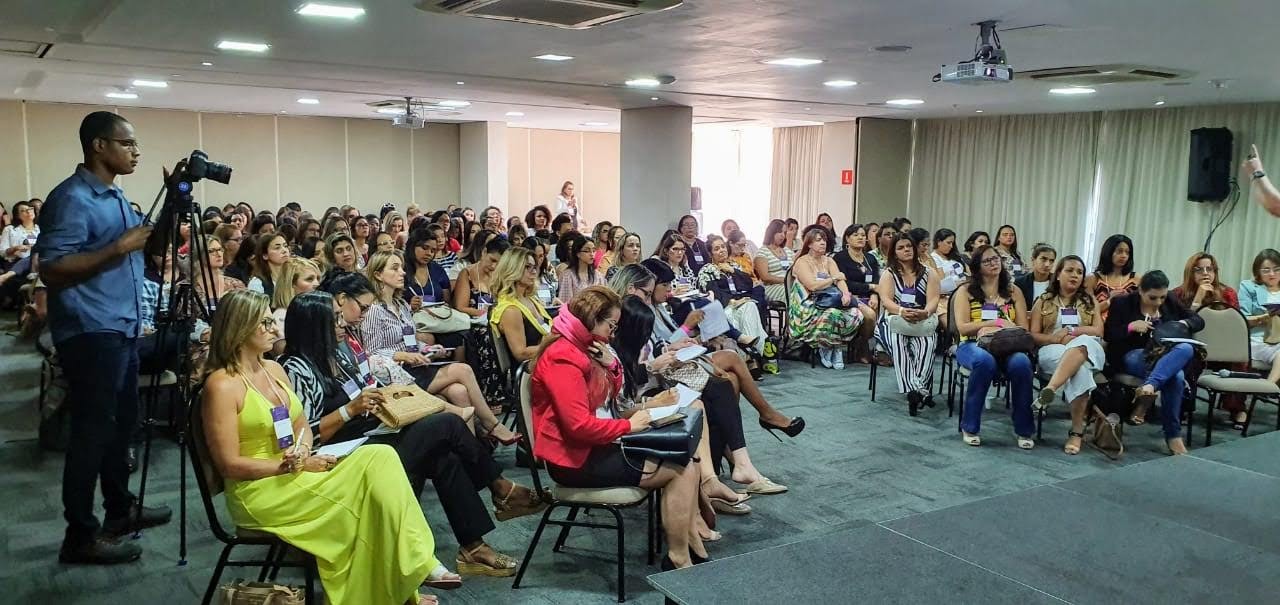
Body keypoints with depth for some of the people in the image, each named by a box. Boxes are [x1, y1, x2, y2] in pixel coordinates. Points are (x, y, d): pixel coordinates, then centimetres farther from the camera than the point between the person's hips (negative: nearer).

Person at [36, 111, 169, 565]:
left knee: (121, 422, 17)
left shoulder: (116, 197, 15)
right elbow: (51, 270, -23)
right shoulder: (72, 198, -15)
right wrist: (119, 247, -25)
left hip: (121, 328, 10)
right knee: (92, 430, -5)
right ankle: (81, 536, 3)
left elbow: (145, 249, 25)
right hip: (90, 332, -10)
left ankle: (120, 509, 30)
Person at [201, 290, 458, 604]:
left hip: (293, 475, 7)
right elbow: (229, 465, -16)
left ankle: (415, 566, -17)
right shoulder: (222, 386, -13)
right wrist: (296, 465, -16)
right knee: (371, 481, -21)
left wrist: (303, 452, -8)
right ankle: (415, 567, -9)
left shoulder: (273, 369, 11)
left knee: (379, 457, -16)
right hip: (259, 492, -7)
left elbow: (302, 426, 16)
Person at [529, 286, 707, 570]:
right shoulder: (563, 358, -20)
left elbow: (610, 395, 20)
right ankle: (679, 560, -3)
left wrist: (611, 365, 0)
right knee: (679, 470, -10)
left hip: (588, 448, 10)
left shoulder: (582, 349, 11)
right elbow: (578, 425, -27)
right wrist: (628, 425, -16)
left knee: (683, 463, 2)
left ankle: (692, 547, 1)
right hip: (574, 461, -10)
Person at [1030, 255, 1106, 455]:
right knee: (1080, 368, -39)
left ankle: (1050, 389, -59)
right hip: (1052, 351, -1)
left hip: (1089, 350, 1)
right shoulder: (1043, 302, 16)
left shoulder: (1089, 301, 21)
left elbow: (1098, 331, 8)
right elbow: (1034, 336, 7)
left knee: (1081, 344, -41)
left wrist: (1070, 331, -7)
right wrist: (1059, 339, -12)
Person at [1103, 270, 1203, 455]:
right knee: (1176, 376, -33)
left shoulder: (1170, 303, 11)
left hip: (1166, 356, 4)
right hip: (1131, 356, -4)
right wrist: (1132, 326, -18)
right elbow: (1108, 335, -2)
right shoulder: (1122, 303, -1)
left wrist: (1184, 324, -10)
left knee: (1186, 349, -34)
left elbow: (1199, 321, 13)